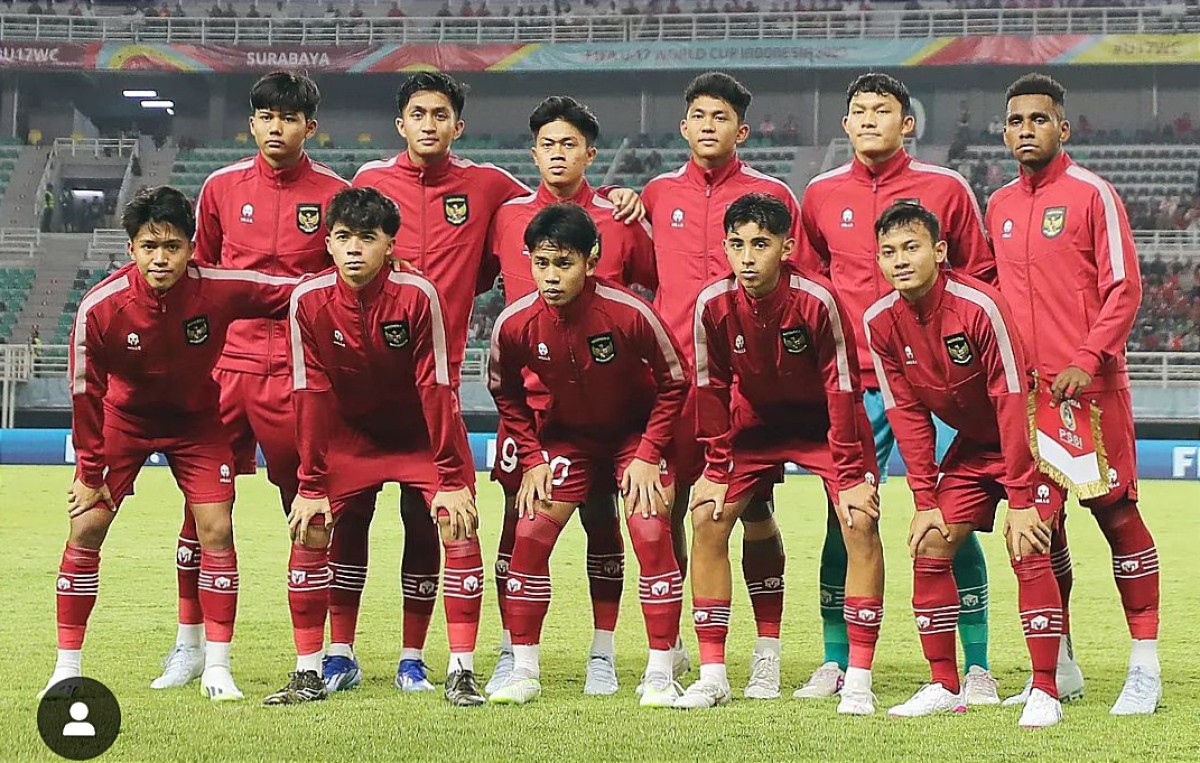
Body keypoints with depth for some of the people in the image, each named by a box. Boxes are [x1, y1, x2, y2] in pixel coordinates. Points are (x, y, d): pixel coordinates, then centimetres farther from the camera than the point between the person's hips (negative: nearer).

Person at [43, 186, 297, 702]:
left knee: (216, 529, -10)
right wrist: (89, 470, -10)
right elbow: (86, 390, -15)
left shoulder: (219, 289, -27)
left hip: (196, 418, 1)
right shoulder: (99, 307, -27)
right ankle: (67, 667, 1)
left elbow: (294, 294, -13)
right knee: (86, 528, -9)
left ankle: (217, 668, 1)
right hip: (122, 416, 0)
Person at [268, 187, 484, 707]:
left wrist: (452, 479, -20)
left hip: (421, 433, -2)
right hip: (348, 435, 2)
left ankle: (461, 672, -12)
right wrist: (311, 485, -12)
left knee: (459, 524, -18)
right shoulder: (309, 301, -17)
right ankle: (309, 673, 0)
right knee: (310, 528, -12)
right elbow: (310, 396, -12)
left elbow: (436, 387, -20)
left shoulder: (417, 295, -23)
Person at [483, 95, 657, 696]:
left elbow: (659, 287, 10)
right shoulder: (506, 216, 6)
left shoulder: (619, 221, 2)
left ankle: (602, 655, 10)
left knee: (600, 517, 2)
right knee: (519, 518, 0)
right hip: (526, 392, 1)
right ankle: (511, 653, 7)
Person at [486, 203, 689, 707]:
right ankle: (523, 674, 3)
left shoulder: (629, 314, -29)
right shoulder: (514, 324, -20)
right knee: (530, 534, -8)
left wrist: (647, 456, -16)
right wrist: (532, 460, -5)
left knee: (651, 533, -17)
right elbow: (505, 394, 2)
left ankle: (660, 676, -8)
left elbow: (675, 383, -14)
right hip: (565, 434, 3)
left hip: (637, 431, -3)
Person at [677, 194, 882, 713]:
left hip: (825, 423, -3)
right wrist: (716, 470, -6)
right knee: (707, 519, -9)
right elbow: (711, 388, -7)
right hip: (755, 422, 3)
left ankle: (859, 679, -13)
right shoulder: (713, 304, -20)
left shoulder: (816, 301, -28)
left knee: (860, 523, -19)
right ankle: (713, 676, -2)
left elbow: (842, 387, -21)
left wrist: (850, 474, -22)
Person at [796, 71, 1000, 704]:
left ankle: (976, 666, 2)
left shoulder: (946, 189, 2)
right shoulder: (821, 195, 9)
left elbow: (979, 274, 7)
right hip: (853, 383, 2)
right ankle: (836, 661, 10)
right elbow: (805, 277, 20)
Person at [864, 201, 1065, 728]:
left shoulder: (980, 307, -29)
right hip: (971, 443, 6)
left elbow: (1012, 402, -27)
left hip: (1027, 437, -6)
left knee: (1028, 551, -19)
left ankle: (1045, 693, -13)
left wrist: (1020, 499, -28)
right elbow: (907, 414, -4)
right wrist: (925, 501, -8)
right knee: (929, 547, -3)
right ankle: (944, 688, 7)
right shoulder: (880, 322, -11)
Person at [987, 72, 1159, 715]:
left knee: (1115, 511, -5)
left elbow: (1124, 287, -8)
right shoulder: (998, 207, 14)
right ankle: (1059, 668, 16)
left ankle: (1145, 670, -1)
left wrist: (1086, 360, -17)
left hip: (1090, 385, -6)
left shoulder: (1092, 194, -3)